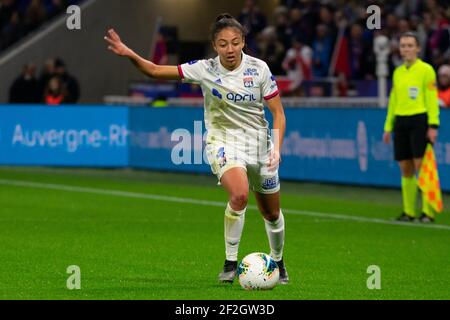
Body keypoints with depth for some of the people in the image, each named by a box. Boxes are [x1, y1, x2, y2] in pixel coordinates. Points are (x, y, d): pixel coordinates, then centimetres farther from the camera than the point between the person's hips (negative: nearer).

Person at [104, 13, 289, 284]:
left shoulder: (259, 69, -11)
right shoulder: (205, 70, -12)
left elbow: (278, 113, -4)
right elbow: (155, 71, -12)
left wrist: (277, 148, -16)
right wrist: (130, 54, -28)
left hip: (258, 142, 2)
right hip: (223, 142, -2)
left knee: (272, 213, 13)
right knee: (239, 195, -32)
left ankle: (278, 262, 42)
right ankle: (231, 263, -18)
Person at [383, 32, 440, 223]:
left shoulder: (426, 70, -1)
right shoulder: (398, 72, 16)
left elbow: (432, 98, -6)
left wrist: (433, 125, -14)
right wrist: (388, 126, 17)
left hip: (419, 120, -6)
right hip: (400, 121, 6)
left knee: (422, 168, -10)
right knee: (405, 170, 6)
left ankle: (428, 212, -6)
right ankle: (409, 212, 11)